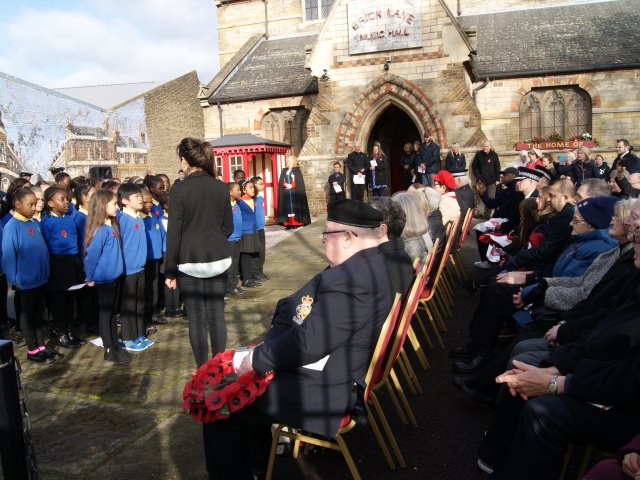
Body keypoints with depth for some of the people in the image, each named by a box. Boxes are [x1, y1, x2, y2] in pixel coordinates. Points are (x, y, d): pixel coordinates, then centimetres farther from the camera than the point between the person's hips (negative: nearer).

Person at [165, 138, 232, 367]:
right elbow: (228, 227, 7)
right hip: (218, 259, 3)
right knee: (217, 314, 10)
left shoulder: (179, 190, -10)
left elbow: (173, 233, -9)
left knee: (196, 317, 5)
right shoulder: (221, 187, 0)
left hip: (190, 261, -3)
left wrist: (170, 270, -2)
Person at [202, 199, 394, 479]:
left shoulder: (349, 281, -28)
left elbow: (307, 344, -29)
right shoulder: (371, 264, 4)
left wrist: (256, 359, -13)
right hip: (338, 369, 11)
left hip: (321, 391, -11)